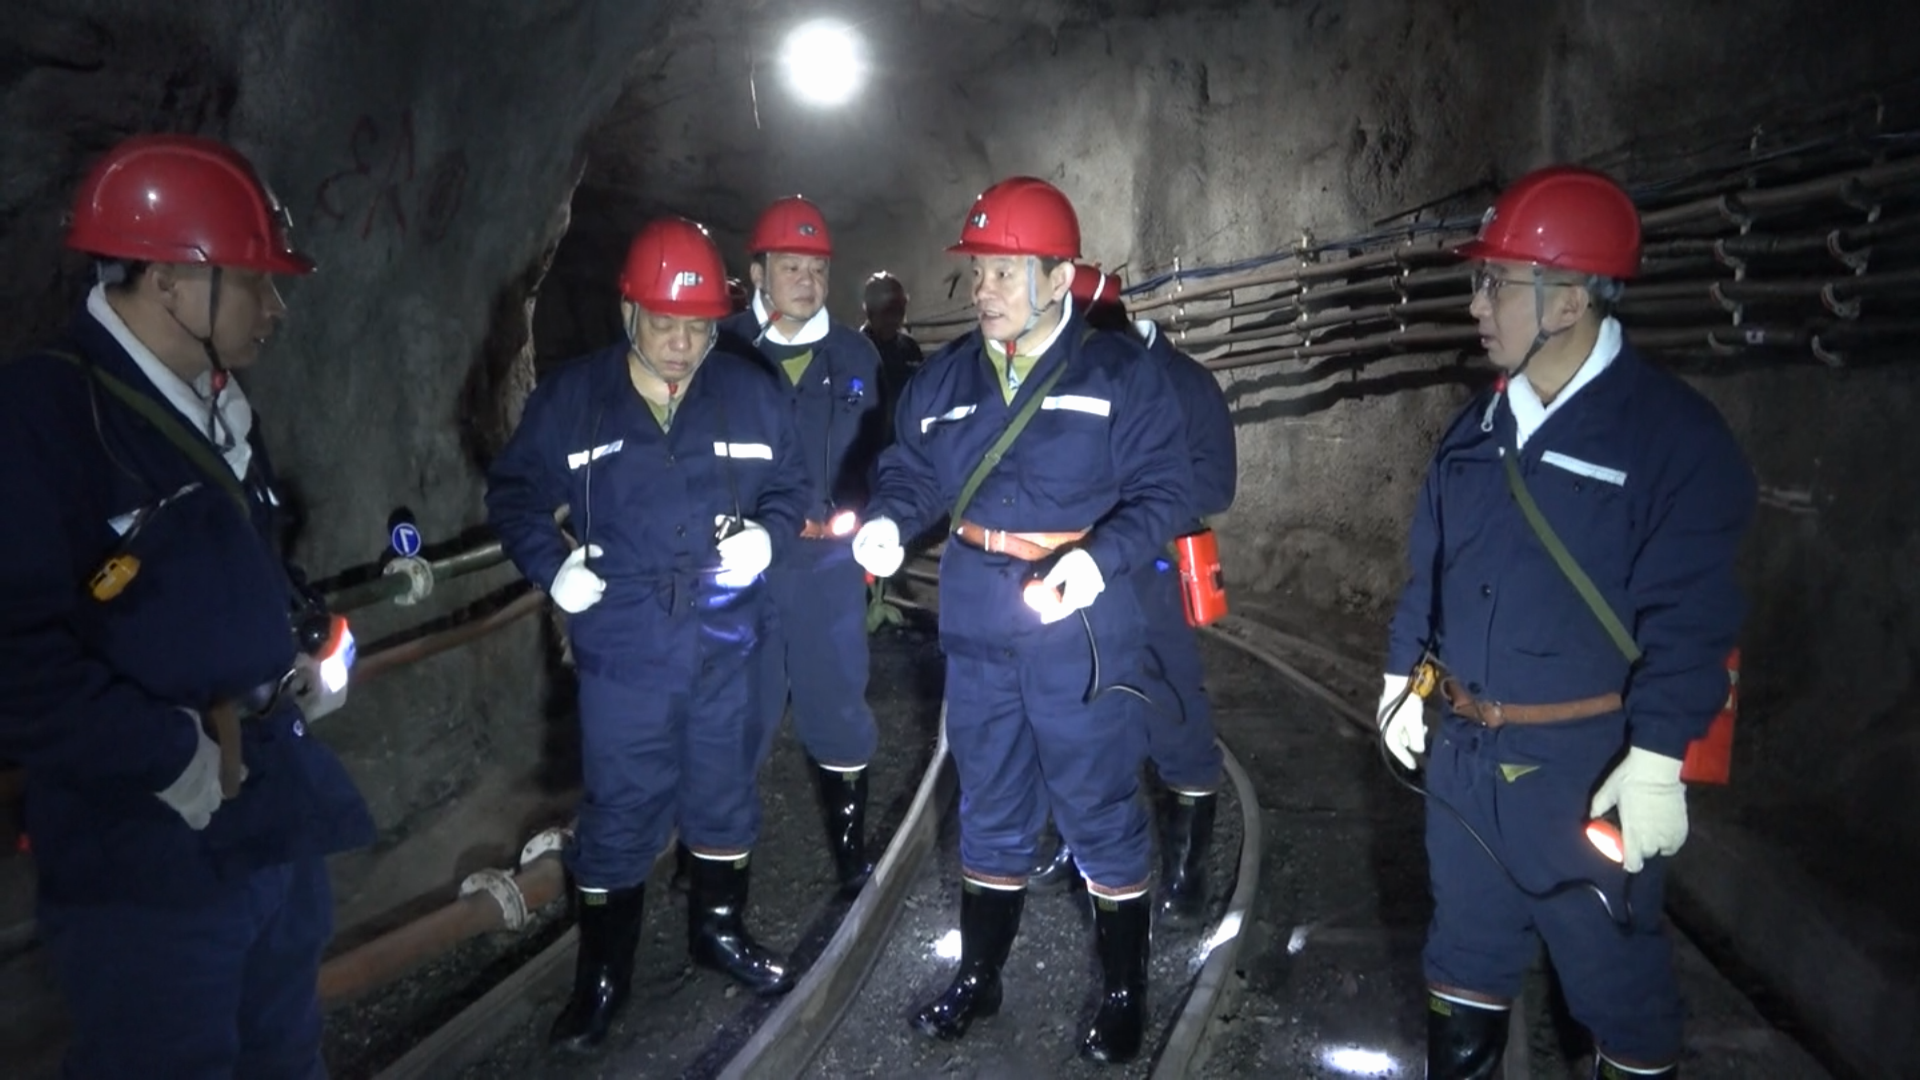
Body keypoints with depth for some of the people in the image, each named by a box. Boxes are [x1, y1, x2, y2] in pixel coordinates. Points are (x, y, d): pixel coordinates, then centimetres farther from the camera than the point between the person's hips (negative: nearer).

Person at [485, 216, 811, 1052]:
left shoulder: (751, 392, -2)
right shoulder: (570, 399, -5)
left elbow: (791, 485, 9)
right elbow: (514, 493, 4)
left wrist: (768, 534, -11)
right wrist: (550, 565, -11)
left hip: (726, 642, 2)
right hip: (623, 649, -2)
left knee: (725, 797, 17)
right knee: (619, 815, 6)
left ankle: (719, 928, 40)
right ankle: (602, 973, 25)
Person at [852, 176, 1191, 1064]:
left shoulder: (1120, 374, -8)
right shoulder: (945, 379, 6)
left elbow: (1162, 490, -11)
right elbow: (911, 471, 9)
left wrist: (1101, 557, -26)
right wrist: (889, 521, -13)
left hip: (1081, 626, -4)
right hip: (976, 626, 5)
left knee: (1100, 813, 6)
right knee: (989, 808, 17)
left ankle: (1124, 993, 26)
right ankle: (979, 976, 35)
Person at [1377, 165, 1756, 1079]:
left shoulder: (1671, 431, -14)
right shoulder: (1479, 426, 7)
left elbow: (1690, 611, -17)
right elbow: (1429, 563, 14)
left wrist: (1656, 759, -20)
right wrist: (1402, 678, 14)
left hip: (1586, 762, -6)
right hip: (1465, 746, 6)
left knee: (1611, 965, 10)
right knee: (1467, 936, 20)